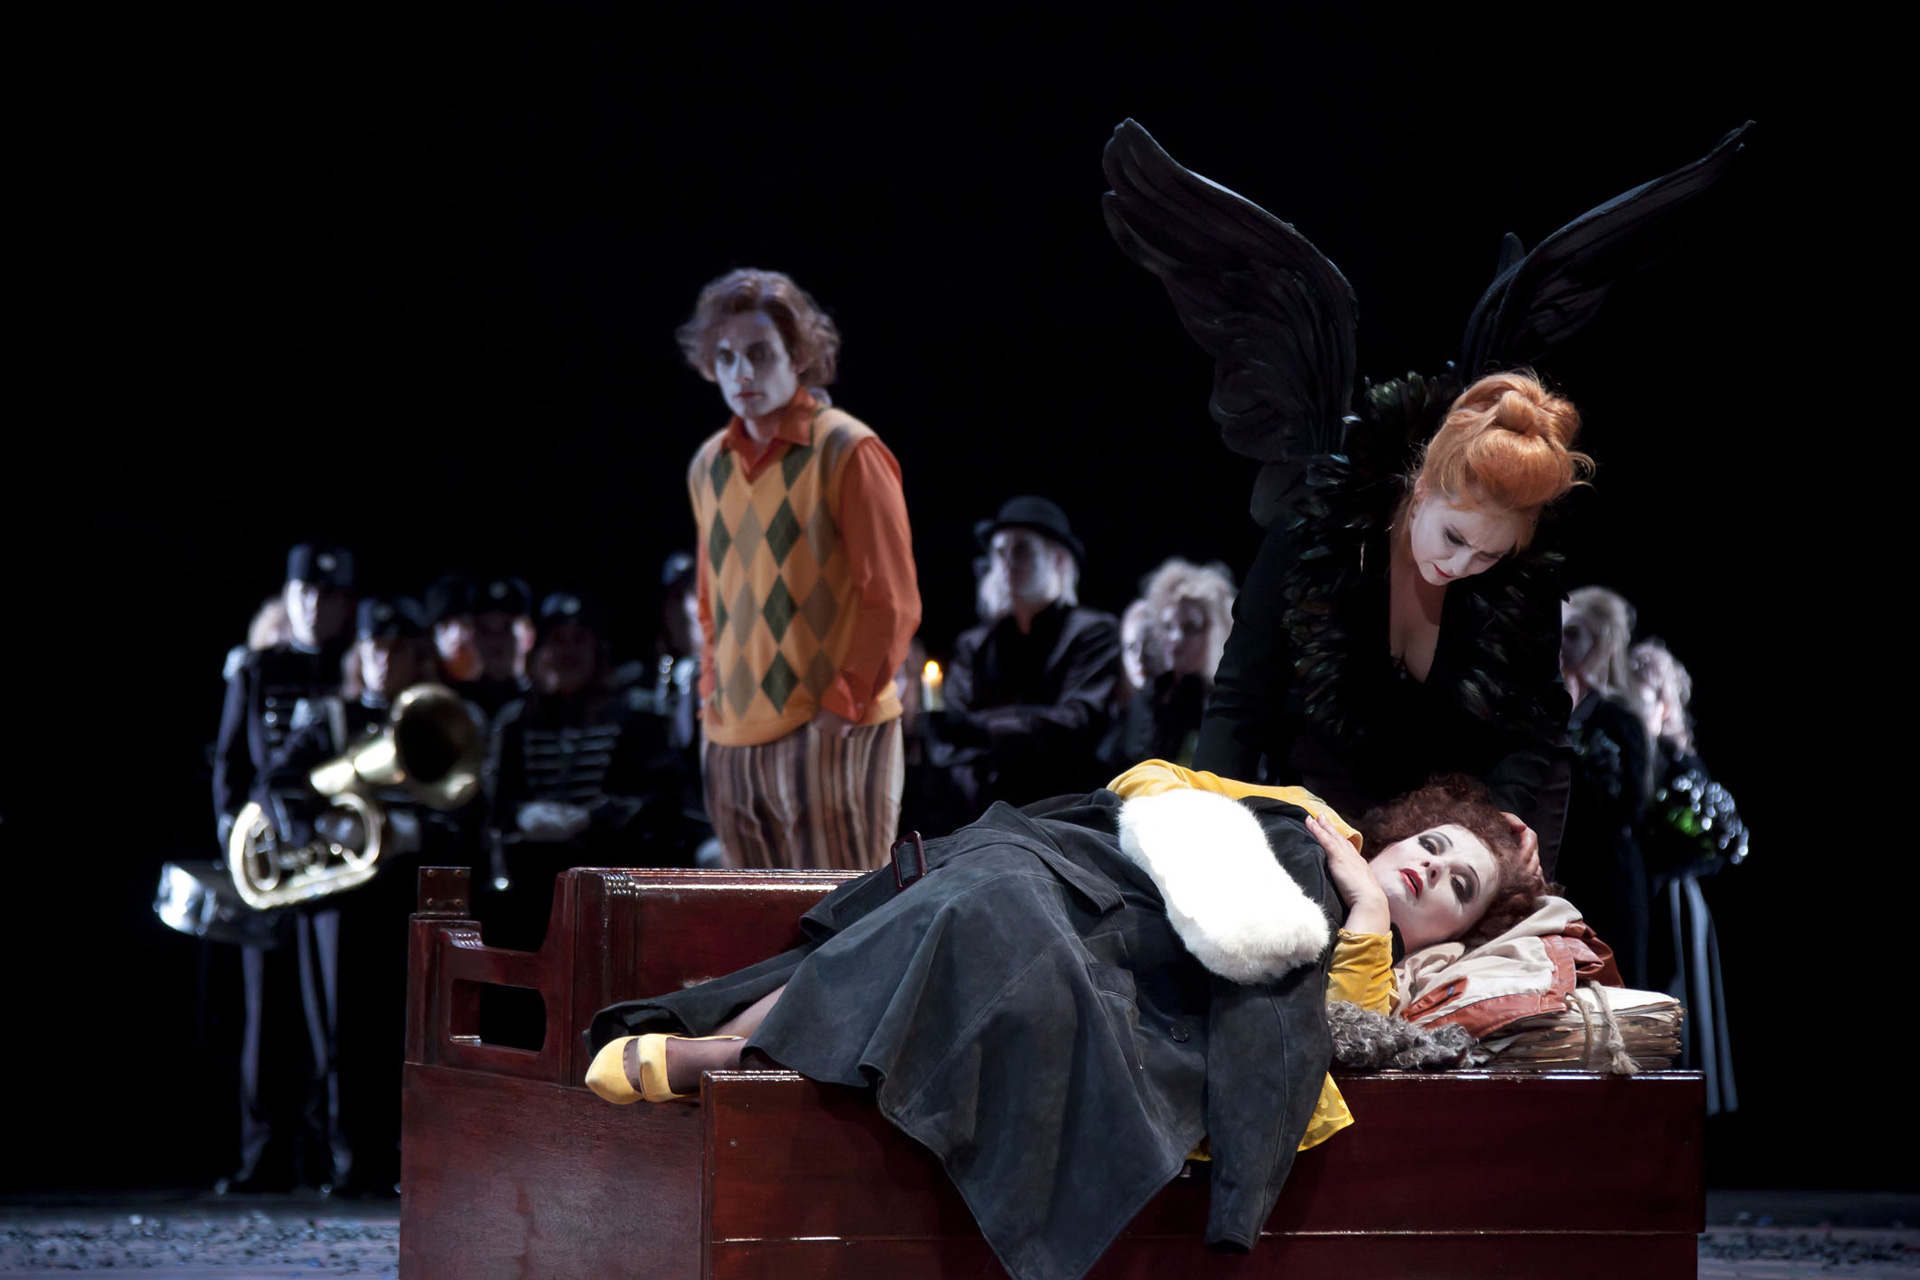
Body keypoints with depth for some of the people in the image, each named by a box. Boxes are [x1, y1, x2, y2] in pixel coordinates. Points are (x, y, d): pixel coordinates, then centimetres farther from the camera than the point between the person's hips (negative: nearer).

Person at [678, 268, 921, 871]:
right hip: (734, 740, 6)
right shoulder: (710, 465, 14)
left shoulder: (846, 451, -5)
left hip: (831, 735, -6)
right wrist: (713, 701, 14)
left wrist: (844, 706, -12)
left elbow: (892, 601, -8)